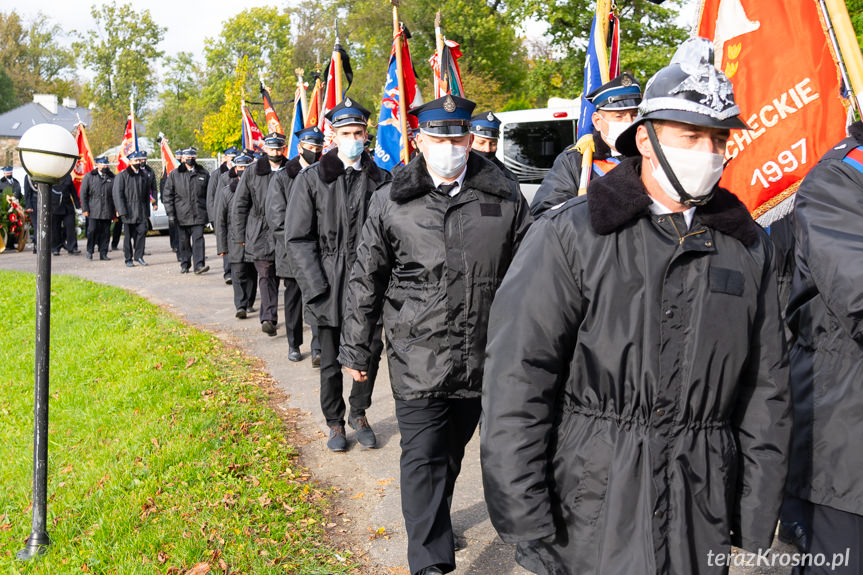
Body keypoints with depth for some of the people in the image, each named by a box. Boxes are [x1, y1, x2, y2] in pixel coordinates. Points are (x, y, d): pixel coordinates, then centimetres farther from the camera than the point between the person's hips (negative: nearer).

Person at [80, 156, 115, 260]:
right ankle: (89, 251, 12)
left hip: (107, 212, 2)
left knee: (105, 233, 2)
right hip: (93, 211, -1)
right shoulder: (89, 176, 7)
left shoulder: (112, 177, 10)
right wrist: (84, 209, -4)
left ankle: (103, 254, 9)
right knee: (92, 231, -5)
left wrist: (116, 209, 2)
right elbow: (83, 194, 4)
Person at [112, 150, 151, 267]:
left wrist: (147, 210, 14)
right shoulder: (122, 175, -2)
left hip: (141, 211, 3)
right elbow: (117, 193, -6)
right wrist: (121, 210, -14)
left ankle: (138, 256, 5)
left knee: (142, 231, -6)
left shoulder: (145, 175, 12)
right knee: (128, 235, 2)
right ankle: (128, 259, 10)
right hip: (128, 210, -3)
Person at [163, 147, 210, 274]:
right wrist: (170, 213, -2)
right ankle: (185, 265, 21)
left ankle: (199, 265, -14)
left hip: (199, 214, -1)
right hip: (181, 215, 1)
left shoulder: (204, 174, 8)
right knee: (183, 241, 8)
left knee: (198, 239, -10)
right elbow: (167, 195, 6)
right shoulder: (174, 175, 7)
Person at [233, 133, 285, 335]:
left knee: (276, 275, 6)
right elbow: (240, 205, 6)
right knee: (266, 275, -5)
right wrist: (240, 235, 2)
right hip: (260, 233, -1)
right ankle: (269, 318, -11)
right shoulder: (252, 173, 4)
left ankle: (267, 317, 18)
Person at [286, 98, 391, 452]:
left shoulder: (380, 179, 5)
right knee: (331, 361, 9)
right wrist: (317, 288, -10)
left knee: (371, 351, 9)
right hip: (330, 286, -1)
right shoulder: (312, 179, -1)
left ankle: (359, 414, 32)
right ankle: (335, 423, 28)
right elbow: (298, 239, -3)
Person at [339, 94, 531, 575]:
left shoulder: (505, 197, 1)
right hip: (418, 359, -2)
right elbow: (366, 281, 4)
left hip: (483, 357, 2)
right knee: (424, 457, 0)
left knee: (452, 450, 19)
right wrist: (356, 350, 5)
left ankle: (434, 520, 43)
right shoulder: (391, 202, -1)